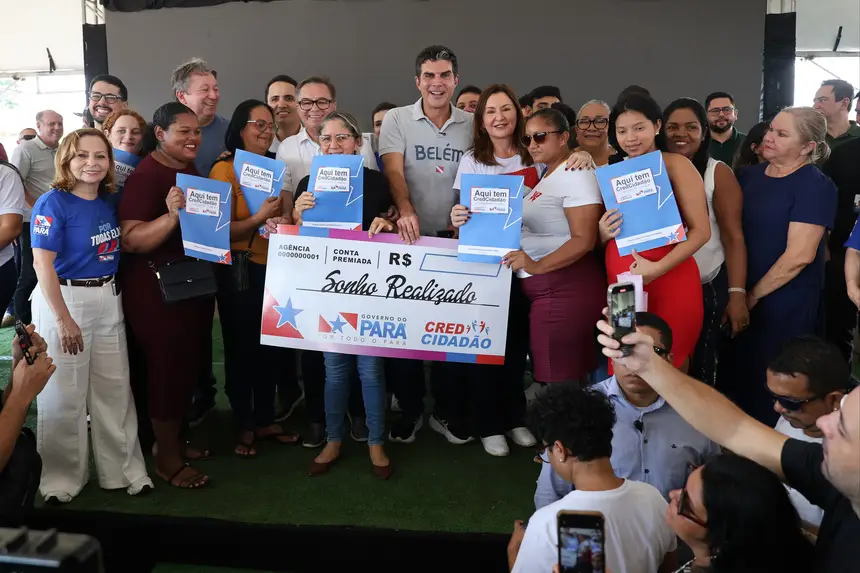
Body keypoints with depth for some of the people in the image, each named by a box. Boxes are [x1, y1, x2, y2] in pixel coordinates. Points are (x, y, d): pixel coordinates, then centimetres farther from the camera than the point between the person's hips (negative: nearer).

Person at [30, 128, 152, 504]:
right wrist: (64, 319, -17)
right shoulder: (53, 203, -12)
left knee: (115, 388, 10)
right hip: (64, 300, -6)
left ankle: (124, 470, 22)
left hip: (109, 301, 6)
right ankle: (62, 476, 21)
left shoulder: (109, 202, 6)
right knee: (64, 394, 4)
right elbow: (43, 264, -15)